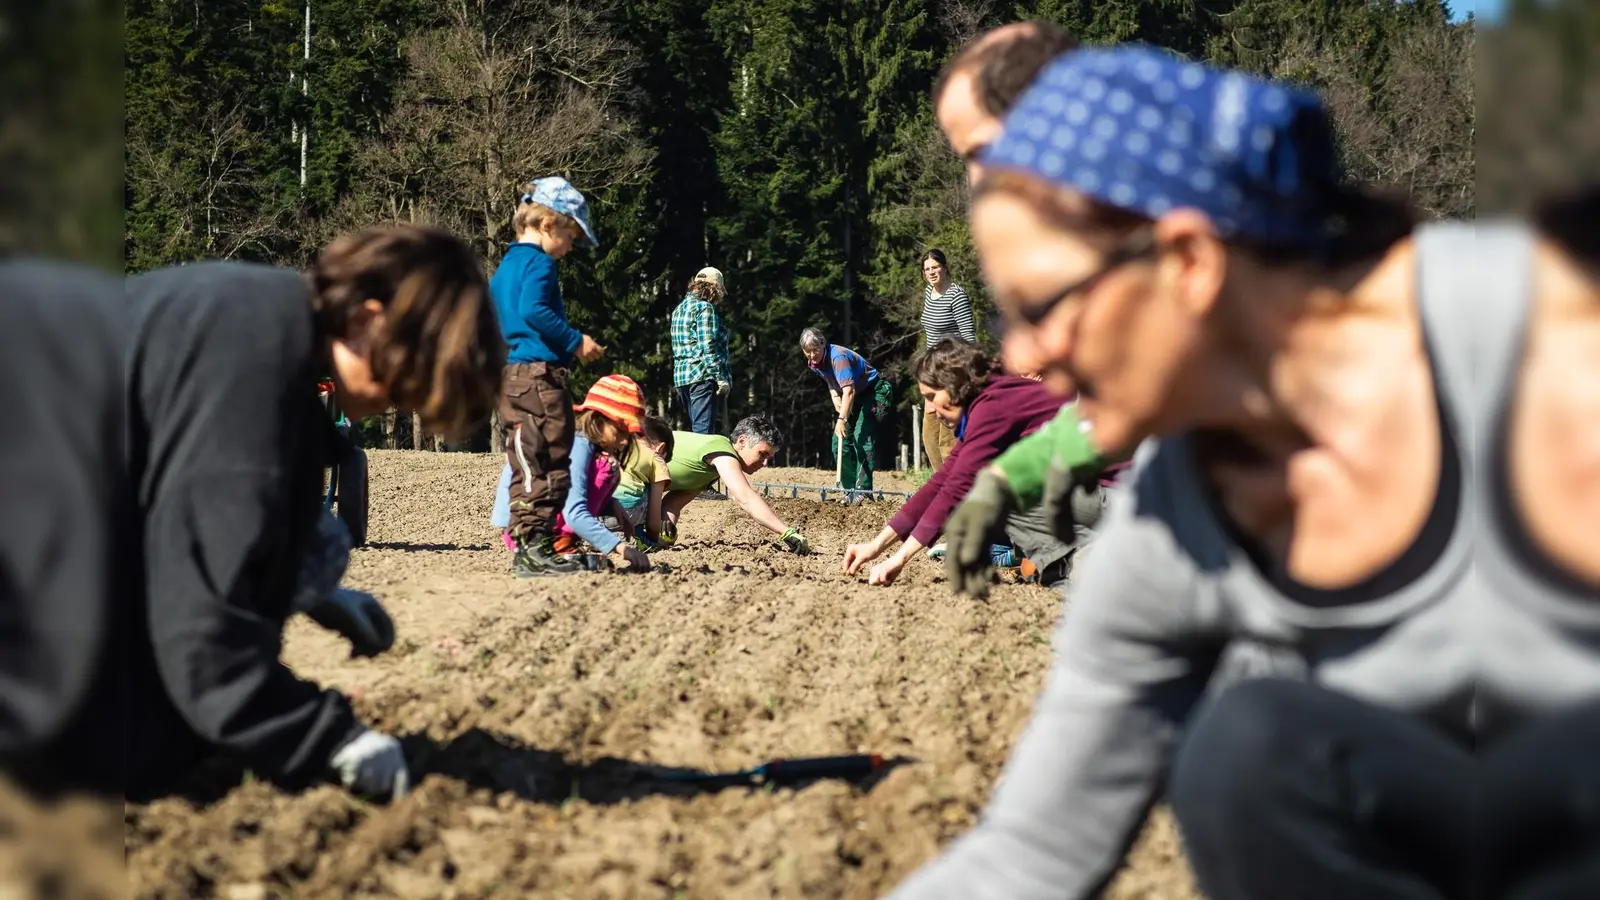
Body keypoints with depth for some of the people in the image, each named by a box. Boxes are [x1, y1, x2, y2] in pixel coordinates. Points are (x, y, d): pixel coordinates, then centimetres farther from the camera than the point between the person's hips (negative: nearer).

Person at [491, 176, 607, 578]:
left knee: (525, 464, 10)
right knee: (550, 463, -8)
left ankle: (525, 548, 11)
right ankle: (534, 547, -11)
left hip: (508, 374, 10)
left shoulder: (506, 266, 20)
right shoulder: (539, 262, -8)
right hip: (539, 372, -10)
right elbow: (533, 311, -22)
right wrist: (576, 341, -14)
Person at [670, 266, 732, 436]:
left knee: (696, 429, 13)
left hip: (681, 375, 9)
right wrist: (721, 378, -16)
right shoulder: (705, 308, -7)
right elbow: (708, 347, -16)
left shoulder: (680, 309, 20)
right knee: (703, 432, -13)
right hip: (702, 375, -9)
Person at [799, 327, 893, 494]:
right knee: (840, 441, 4)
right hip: (855, 398, 9)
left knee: (861, 439, -22)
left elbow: (849, 390, -40)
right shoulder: (814, 363, -3)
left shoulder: (838, 357, -30)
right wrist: (835, 397, -5)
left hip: (873, 392, -9)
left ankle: (863, 490, -23)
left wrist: (842, 419, -47)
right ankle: (849, 488, 11)